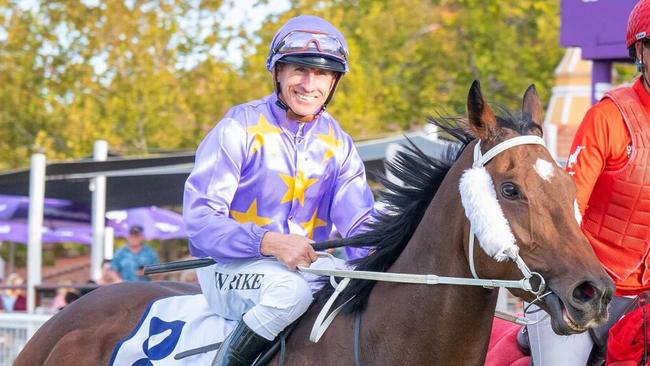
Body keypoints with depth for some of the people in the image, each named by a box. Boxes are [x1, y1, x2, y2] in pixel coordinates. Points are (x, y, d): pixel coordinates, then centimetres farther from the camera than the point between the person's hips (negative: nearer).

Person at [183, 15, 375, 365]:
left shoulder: (338, 144, 7)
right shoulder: (239, 128, -9)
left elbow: (359, 225, 1)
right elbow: (199, 218, -17)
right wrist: (271, 243, -33)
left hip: (305, 263, 6)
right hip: (229, 268, -6)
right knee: (290, 287, -36)